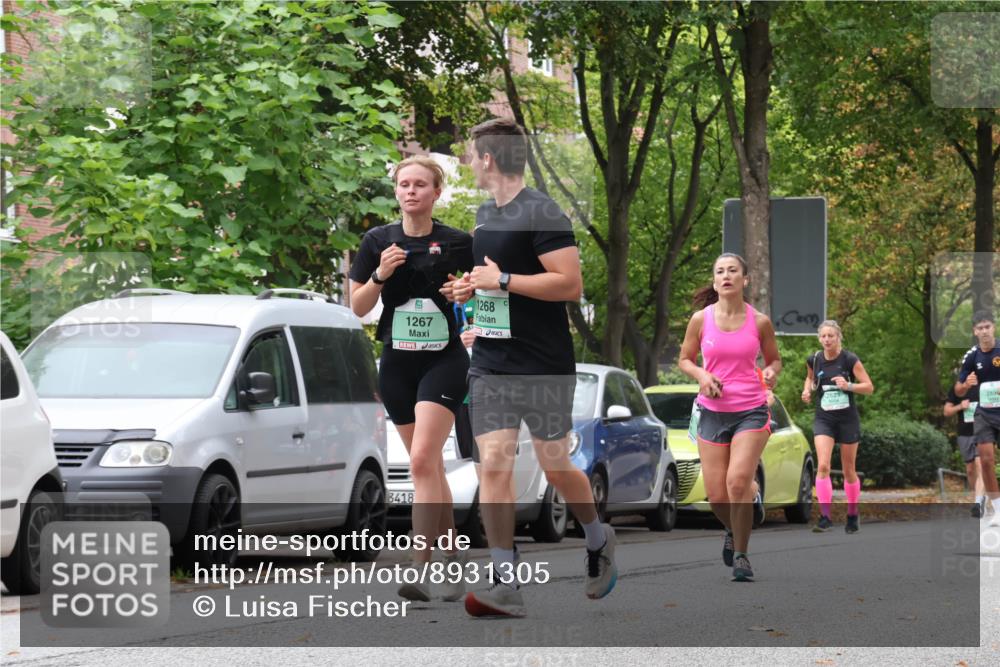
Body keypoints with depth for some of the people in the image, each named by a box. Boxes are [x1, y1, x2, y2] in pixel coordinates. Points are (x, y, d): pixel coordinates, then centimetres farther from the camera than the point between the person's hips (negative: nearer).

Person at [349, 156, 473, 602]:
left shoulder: (457, 244, -2)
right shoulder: (378, 241, 4)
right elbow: (357, 307, 4)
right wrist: (380, 275, -13)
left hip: (444, 360, -4)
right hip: (397, 361, 4)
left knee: (423, 460, -19)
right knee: (430, 467, 10)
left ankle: (419, 569, -24)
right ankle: (453, 558, 23)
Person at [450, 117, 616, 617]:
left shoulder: (541, 214, -13)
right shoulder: (485, 214, 14)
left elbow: (571, 284, -20)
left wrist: (502, 281, -20)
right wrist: (471, 288, 9)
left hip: (544, 366, -7)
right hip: (490, 364, 7)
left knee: (555, 467, 5)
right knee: (492, 466, -5)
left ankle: (599, 541, 33)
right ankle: (506, 586, -6)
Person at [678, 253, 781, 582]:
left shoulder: (759, 322, -1)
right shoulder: (701, 319, 0)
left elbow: (774, 358, 13)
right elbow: (685, 359, 10)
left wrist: (772, 372, -10)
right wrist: (701, 375, -10)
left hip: (751, 411, -2)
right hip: (713, 413, 2)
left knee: (738, 481, -22)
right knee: (716, 496, 0)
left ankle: (741, 555, -8)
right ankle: (733, 530, 36)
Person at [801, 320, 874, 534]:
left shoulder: (850, 360, -9)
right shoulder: (814, 360, 0)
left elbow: (869, 387, -8)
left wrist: (848, 385, -25)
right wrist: (807, 390, 2)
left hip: (848, 419, -1)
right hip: (824, 419, 1)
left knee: (849, 470, 8)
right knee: (822, 466, -17)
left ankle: (853, 515, 27)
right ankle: (825, 517, -18)